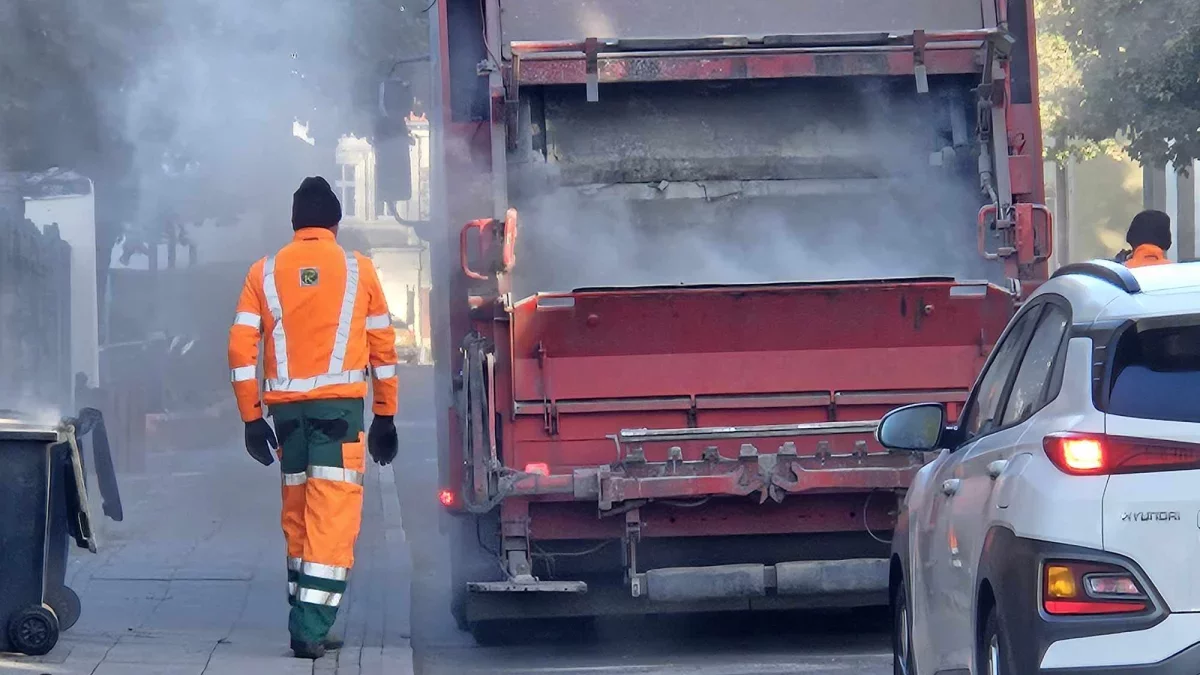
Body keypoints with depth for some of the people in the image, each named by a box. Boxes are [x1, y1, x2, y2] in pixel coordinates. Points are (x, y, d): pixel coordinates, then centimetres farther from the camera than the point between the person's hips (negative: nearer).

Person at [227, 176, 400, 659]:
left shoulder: (264, 273, 9)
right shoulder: (358, 270, 6)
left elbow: (240, 348, 3)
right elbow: (383, 348, 7)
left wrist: (251, 417, 7)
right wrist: (385, 417, 14)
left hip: (286, 408, 3)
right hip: (340, 404, -3)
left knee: (297, 517, 14)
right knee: (332, 517, -6)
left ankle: (307, 624, 18)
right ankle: (311, 629, -16)